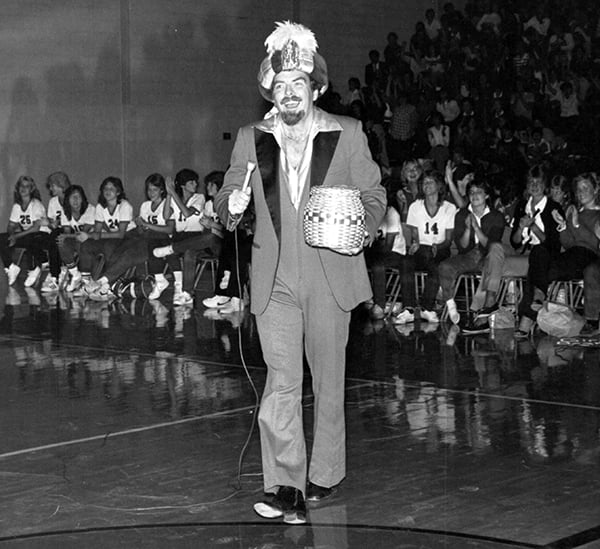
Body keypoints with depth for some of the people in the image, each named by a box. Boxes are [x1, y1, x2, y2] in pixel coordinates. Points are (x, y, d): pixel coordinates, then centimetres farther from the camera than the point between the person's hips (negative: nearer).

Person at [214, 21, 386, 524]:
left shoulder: (347, 134, 2)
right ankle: (286, 488, -9)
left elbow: (374, 194, 8)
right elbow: (225, 197, 10)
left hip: (330, 279, 0)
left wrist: (363, 232, -11)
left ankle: (325, 475, 25)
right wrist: (231, 204, -14)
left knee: (328, 381, 10)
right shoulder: (251, 140, 7)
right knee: (281, 383, -9)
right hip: (276, 281, 0)